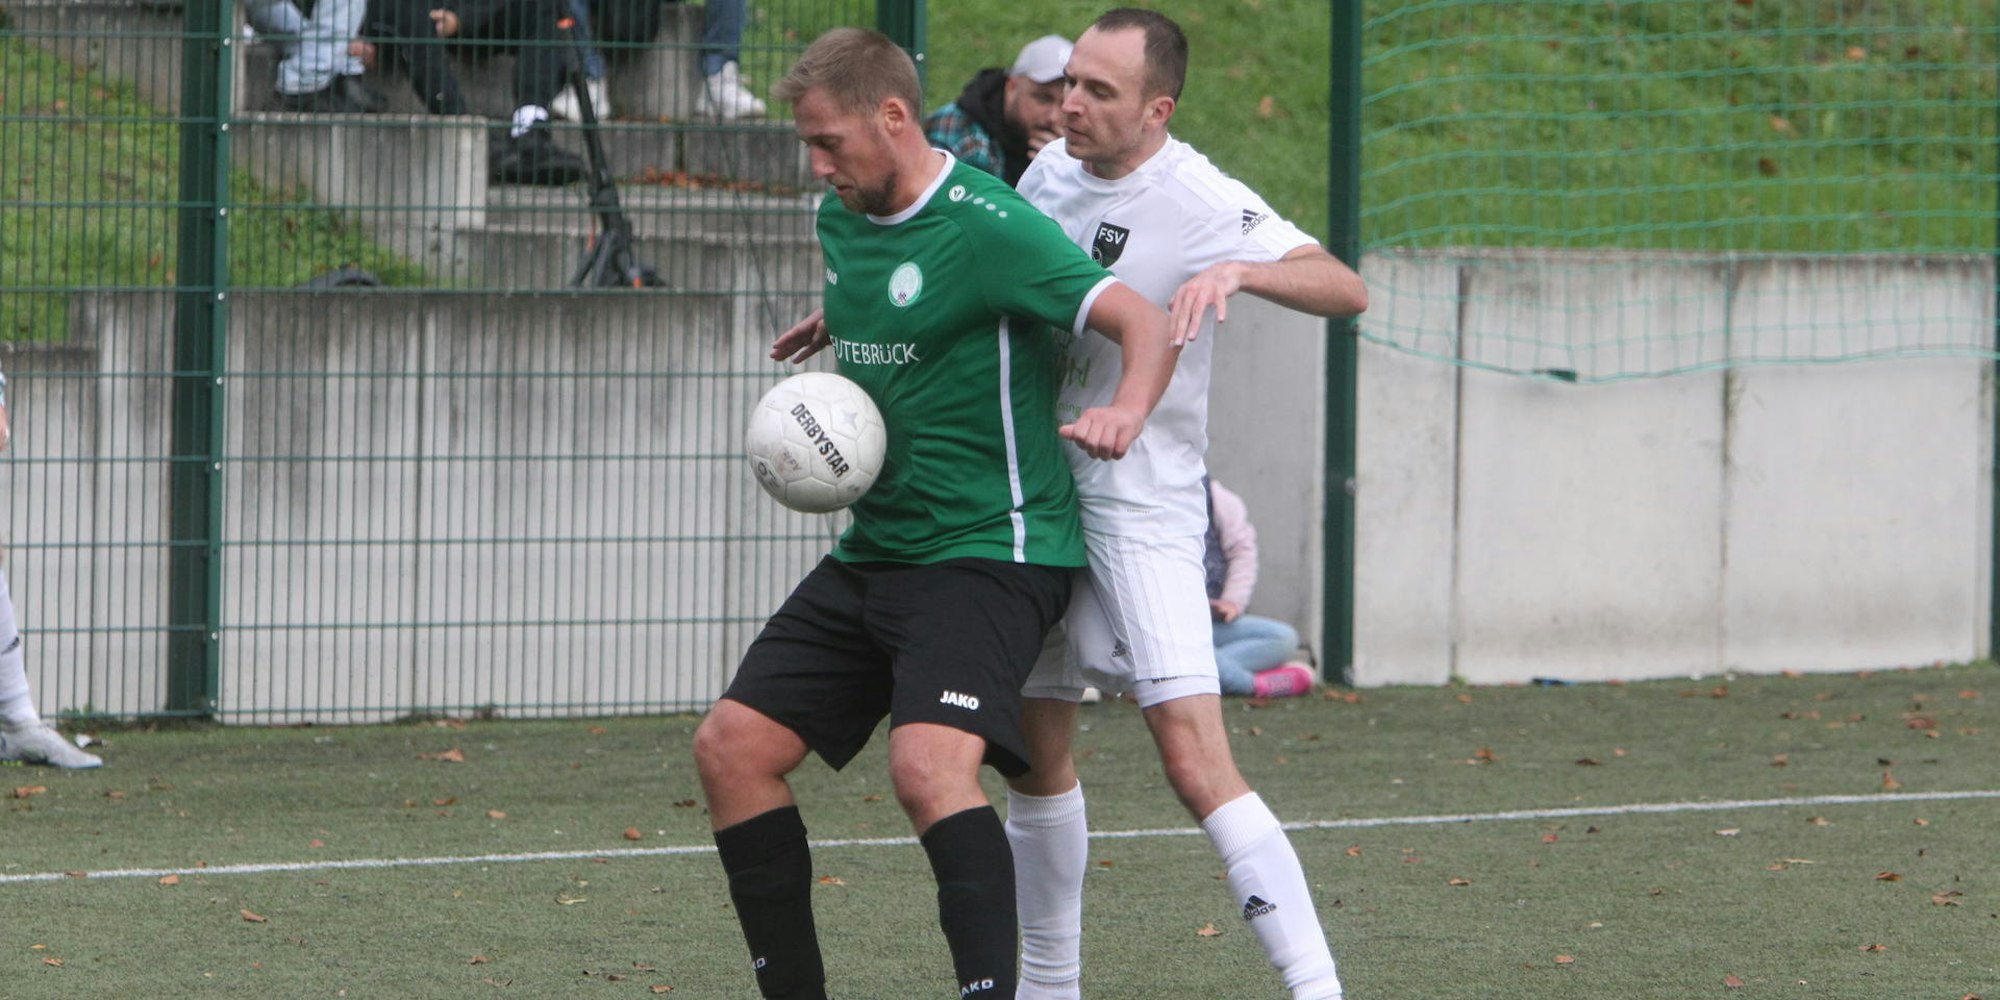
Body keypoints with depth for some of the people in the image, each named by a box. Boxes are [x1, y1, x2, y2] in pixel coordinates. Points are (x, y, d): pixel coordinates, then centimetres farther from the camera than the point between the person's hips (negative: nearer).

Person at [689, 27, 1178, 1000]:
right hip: (874, 549, 9)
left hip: (988, 549, -9)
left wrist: (1123, 410, -41)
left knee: (928, 764, -30)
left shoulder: (985, 226, -16)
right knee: (731, 747, 3)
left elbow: (1143, 323, -25)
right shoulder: (842, 219, 9)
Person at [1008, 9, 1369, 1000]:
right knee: (1034, 752, 14)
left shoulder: (1201, 201, -16)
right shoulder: (1052, 171, 5)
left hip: (1139, 505, -7)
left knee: (1195, 760, -17)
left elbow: (1345, 289, -26)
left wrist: (1240, 270, -42)